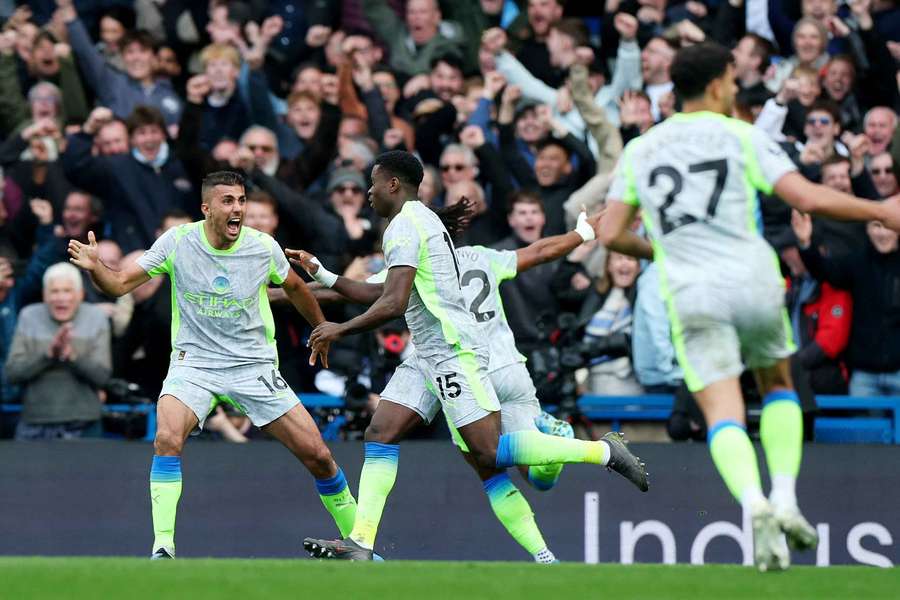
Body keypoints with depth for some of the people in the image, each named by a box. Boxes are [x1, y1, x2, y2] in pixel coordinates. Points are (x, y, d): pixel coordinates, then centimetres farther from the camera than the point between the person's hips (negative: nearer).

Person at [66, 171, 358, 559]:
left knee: (317, 455, -4)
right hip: (194, 363, -1)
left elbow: (294, 287, 16)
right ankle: (163, 548, -25)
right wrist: (94, 267, -27)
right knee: (167, 438, -31)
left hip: (255, 366, 1)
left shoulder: (264, 248, -5)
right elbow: (119, 284, -6)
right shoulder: (178, 242, -8)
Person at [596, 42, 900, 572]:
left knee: (724, 416, -5)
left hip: (691, 295, 1)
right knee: (778, 387, 23)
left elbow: (612, 233, 9)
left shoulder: (640, 150, 11)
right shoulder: (742, 137, 1)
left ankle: (754, 504, -33)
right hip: (754, 282, -1)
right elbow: (809, 198, -9)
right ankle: (786, 499, 5)